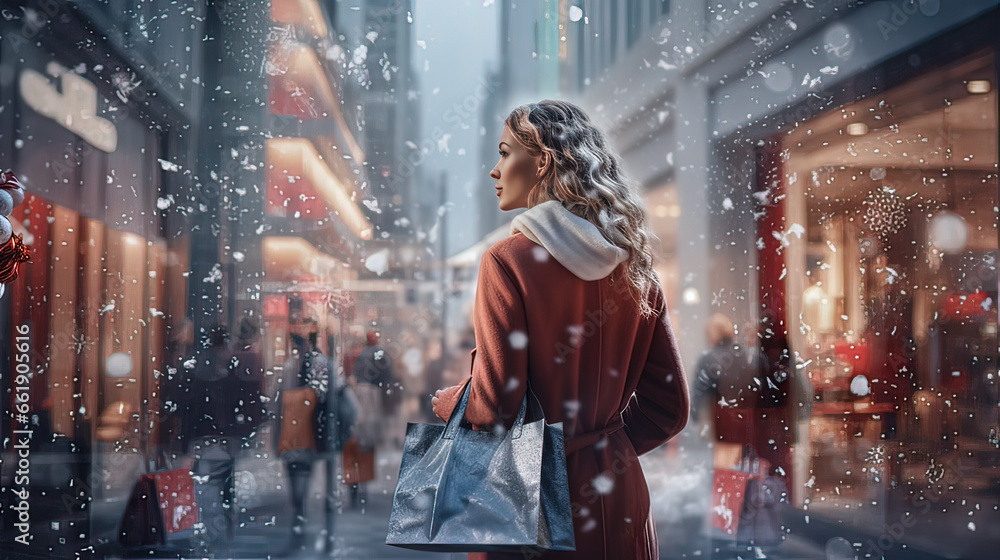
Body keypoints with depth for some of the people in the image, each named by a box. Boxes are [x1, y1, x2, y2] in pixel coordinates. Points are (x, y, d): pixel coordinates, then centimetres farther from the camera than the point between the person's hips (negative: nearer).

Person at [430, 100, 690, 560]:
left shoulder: (508, 261, -14)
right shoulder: (632, 265, 3)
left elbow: (491, 406, -16)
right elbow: (670, 406, 6)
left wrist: (442, 401, 4)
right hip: (616, 498, 5)